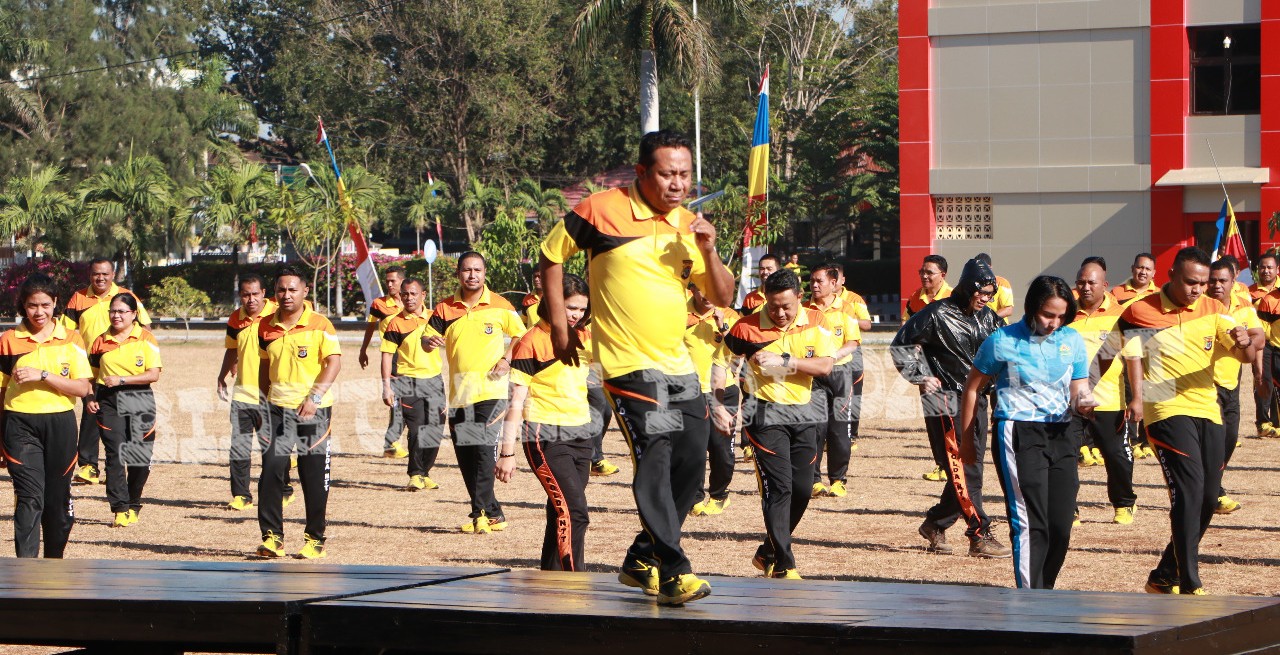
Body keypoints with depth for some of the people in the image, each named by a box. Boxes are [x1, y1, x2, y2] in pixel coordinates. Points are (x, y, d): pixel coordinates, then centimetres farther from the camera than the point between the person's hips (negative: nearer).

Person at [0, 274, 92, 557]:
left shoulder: (71, 339, 2)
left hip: (59, 424, 1)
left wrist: (42, 375, -16)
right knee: (29, 496, -13)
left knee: (57, 499, 8)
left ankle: (54, 562, 24)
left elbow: (82, 388, -5)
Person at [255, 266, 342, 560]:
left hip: (314, 411, -3)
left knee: (314, 477, 2)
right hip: (278, 408, 3)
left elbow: (334, 362, -12)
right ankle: (272, 536, -1)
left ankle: (315, 539, 14)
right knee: (271, 470, -8)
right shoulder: (267, 326, 7)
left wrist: (314, 397, -23)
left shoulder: (319, 325, -6)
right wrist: (265, 402, 14)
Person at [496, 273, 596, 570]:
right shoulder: (533, 341, -9)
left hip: (580, 433, 7)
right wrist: (507, 452, -13)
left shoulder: (584, 336, 10)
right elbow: (515, 400, -10)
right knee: (574, 512, -17)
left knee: (561, 513, 9)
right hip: (546, 438, -7)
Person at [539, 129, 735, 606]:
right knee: (654, 456, -17)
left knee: (692, 456, 6)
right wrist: (558, 325, 2)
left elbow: (722, 298, 9)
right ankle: (673, 570, -18)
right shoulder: (603, 210, -7)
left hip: (678, 361, 7)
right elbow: (551, 255, 4)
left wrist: (708, 251, -9)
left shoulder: (688, 225, 9)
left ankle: (643, 559, 22)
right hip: (628, 363, -7)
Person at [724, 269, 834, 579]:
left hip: (802, 413, 4)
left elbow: (825, 366, -10)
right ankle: (782, 564, -9)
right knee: (778, 487, -13)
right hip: (765, 414, -4)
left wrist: (784, 361, -21)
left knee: (802, 489, 6)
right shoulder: (748, 327, -7)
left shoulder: (815, 321, 0)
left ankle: (768, 552, 24)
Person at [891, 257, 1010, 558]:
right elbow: (901, 345, -3)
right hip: (946, 401, -7)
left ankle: (935, 524, 22)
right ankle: (980, 535, -16)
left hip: (976, 399, 7)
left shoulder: (988, 318, 11)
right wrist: (921, 377, -7)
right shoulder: (938, 314, -8)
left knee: (971, 467, 7)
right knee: (963, 470, -12)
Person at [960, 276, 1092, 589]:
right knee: (1030, 523, -12)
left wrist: (1083, 403, -13)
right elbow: (973, 388, 7)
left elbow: (1079, 390, 12)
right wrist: (967, 440, 9)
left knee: (1060, 525, 4)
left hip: (1060, 434, 5)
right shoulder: (1002, 341, -3)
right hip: (1018, 434, -5)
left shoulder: (1072, 341, 8)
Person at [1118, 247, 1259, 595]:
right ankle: (1189, 585, -16)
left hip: (1207, 410, 6)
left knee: (1208, 497, 8)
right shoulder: (1141, 312, -3)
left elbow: (1245, 356, 1)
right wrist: (1137, 396, -14)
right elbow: (1132, 356, 3)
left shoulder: (1212, 310, 7)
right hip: (1167, 411, -6)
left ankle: (1164, 577, 23)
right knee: (1189, 489, -18)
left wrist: (1246, 343, -22)